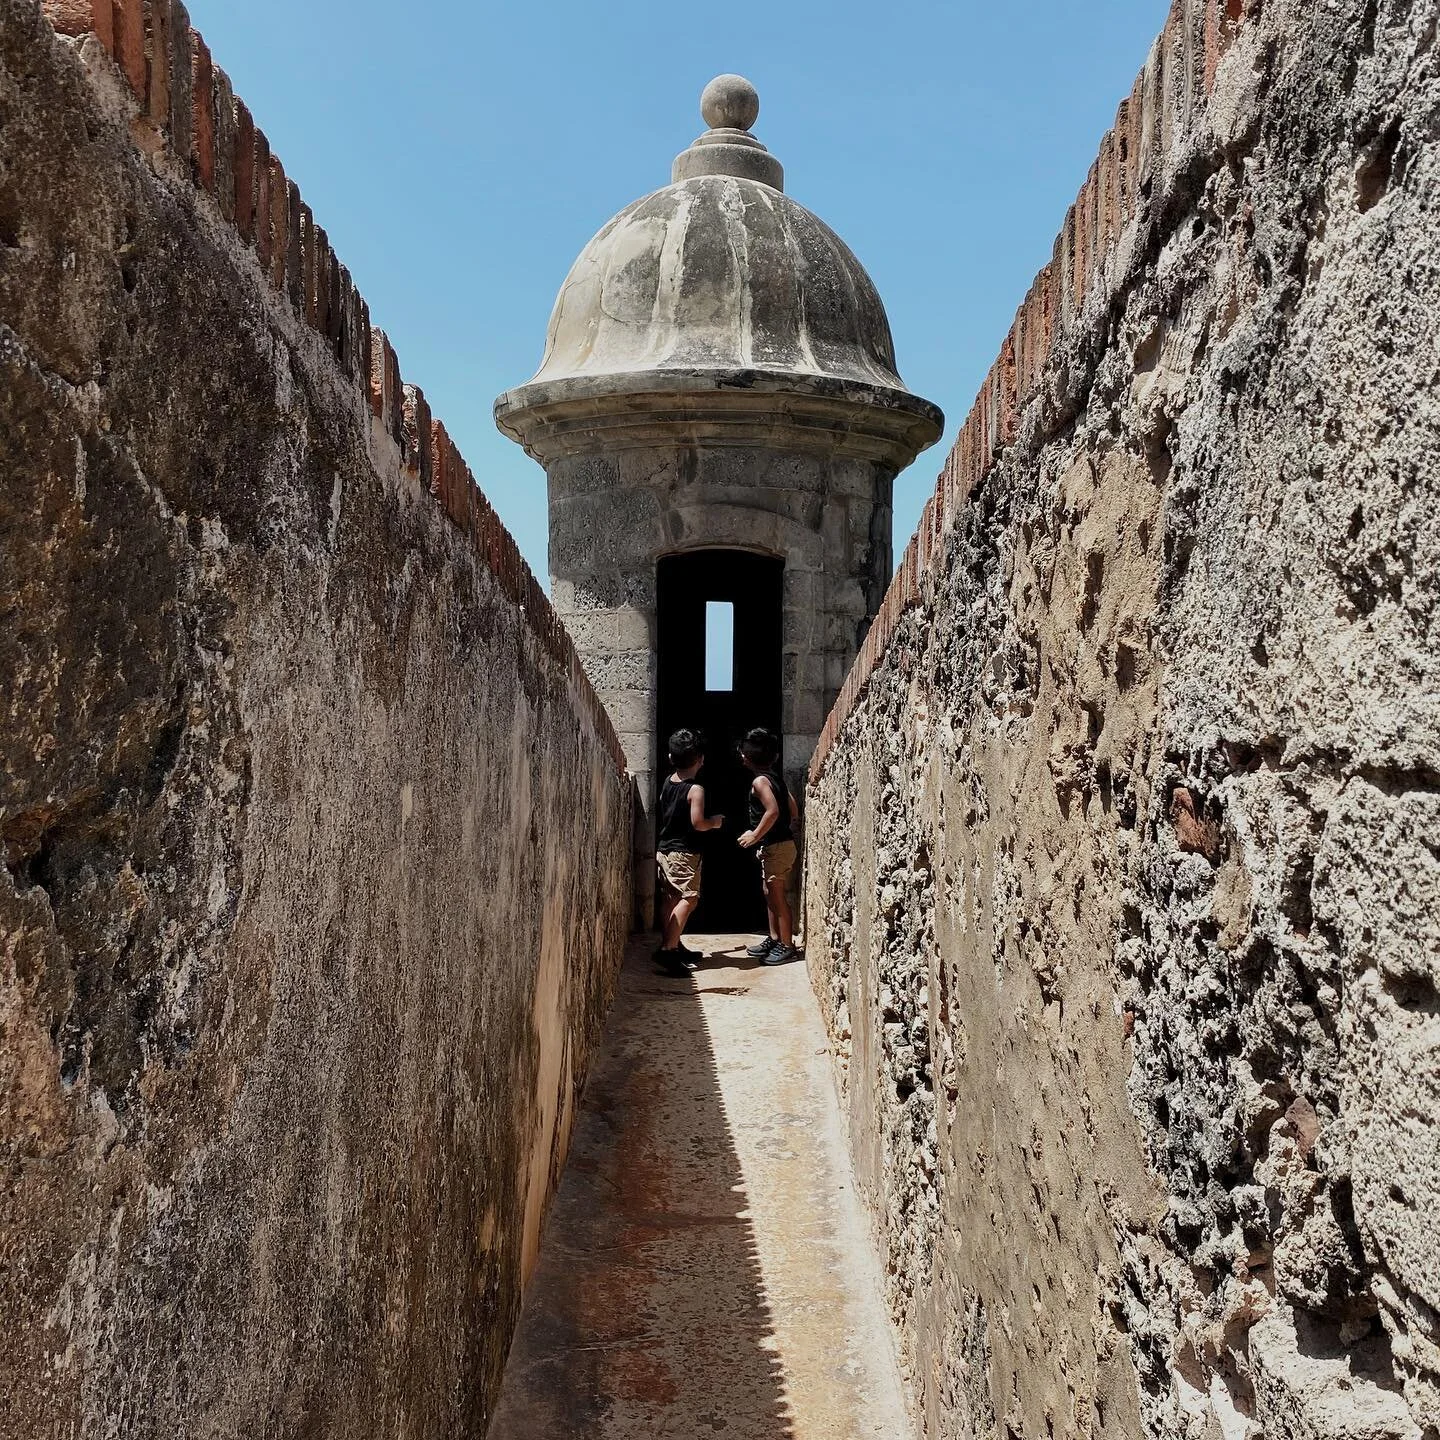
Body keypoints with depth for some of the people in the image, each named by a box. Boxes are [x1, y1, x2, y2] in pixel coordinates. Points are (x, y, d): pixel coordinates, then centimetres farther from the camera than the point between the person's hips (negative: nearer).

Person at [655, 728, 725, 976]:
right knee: (689, 899, -9)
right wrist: (715, 822, 0)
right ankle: (668, 949, -18)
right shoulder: (696, 790, -16)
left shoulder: (667, 783, 7)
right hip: (684, 852, -8)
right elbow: (698, 823, -18)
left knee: (669, 898, 12)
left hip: (664, 849, 8)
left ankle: (672, 945, 20)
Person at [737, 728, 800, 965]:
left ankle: (787, 946, 4)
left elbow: (772, 811, -27)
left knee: (778, 897, -2)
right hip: (784, 842, 10)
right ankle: (774, 939, 27)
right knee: (771, 895, 18)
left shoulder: (760, 781, -16)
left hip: (774, 847, -10)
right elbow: (793, 807, 16)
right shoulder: (776, 776, 12)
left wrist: (755, 836, -18)